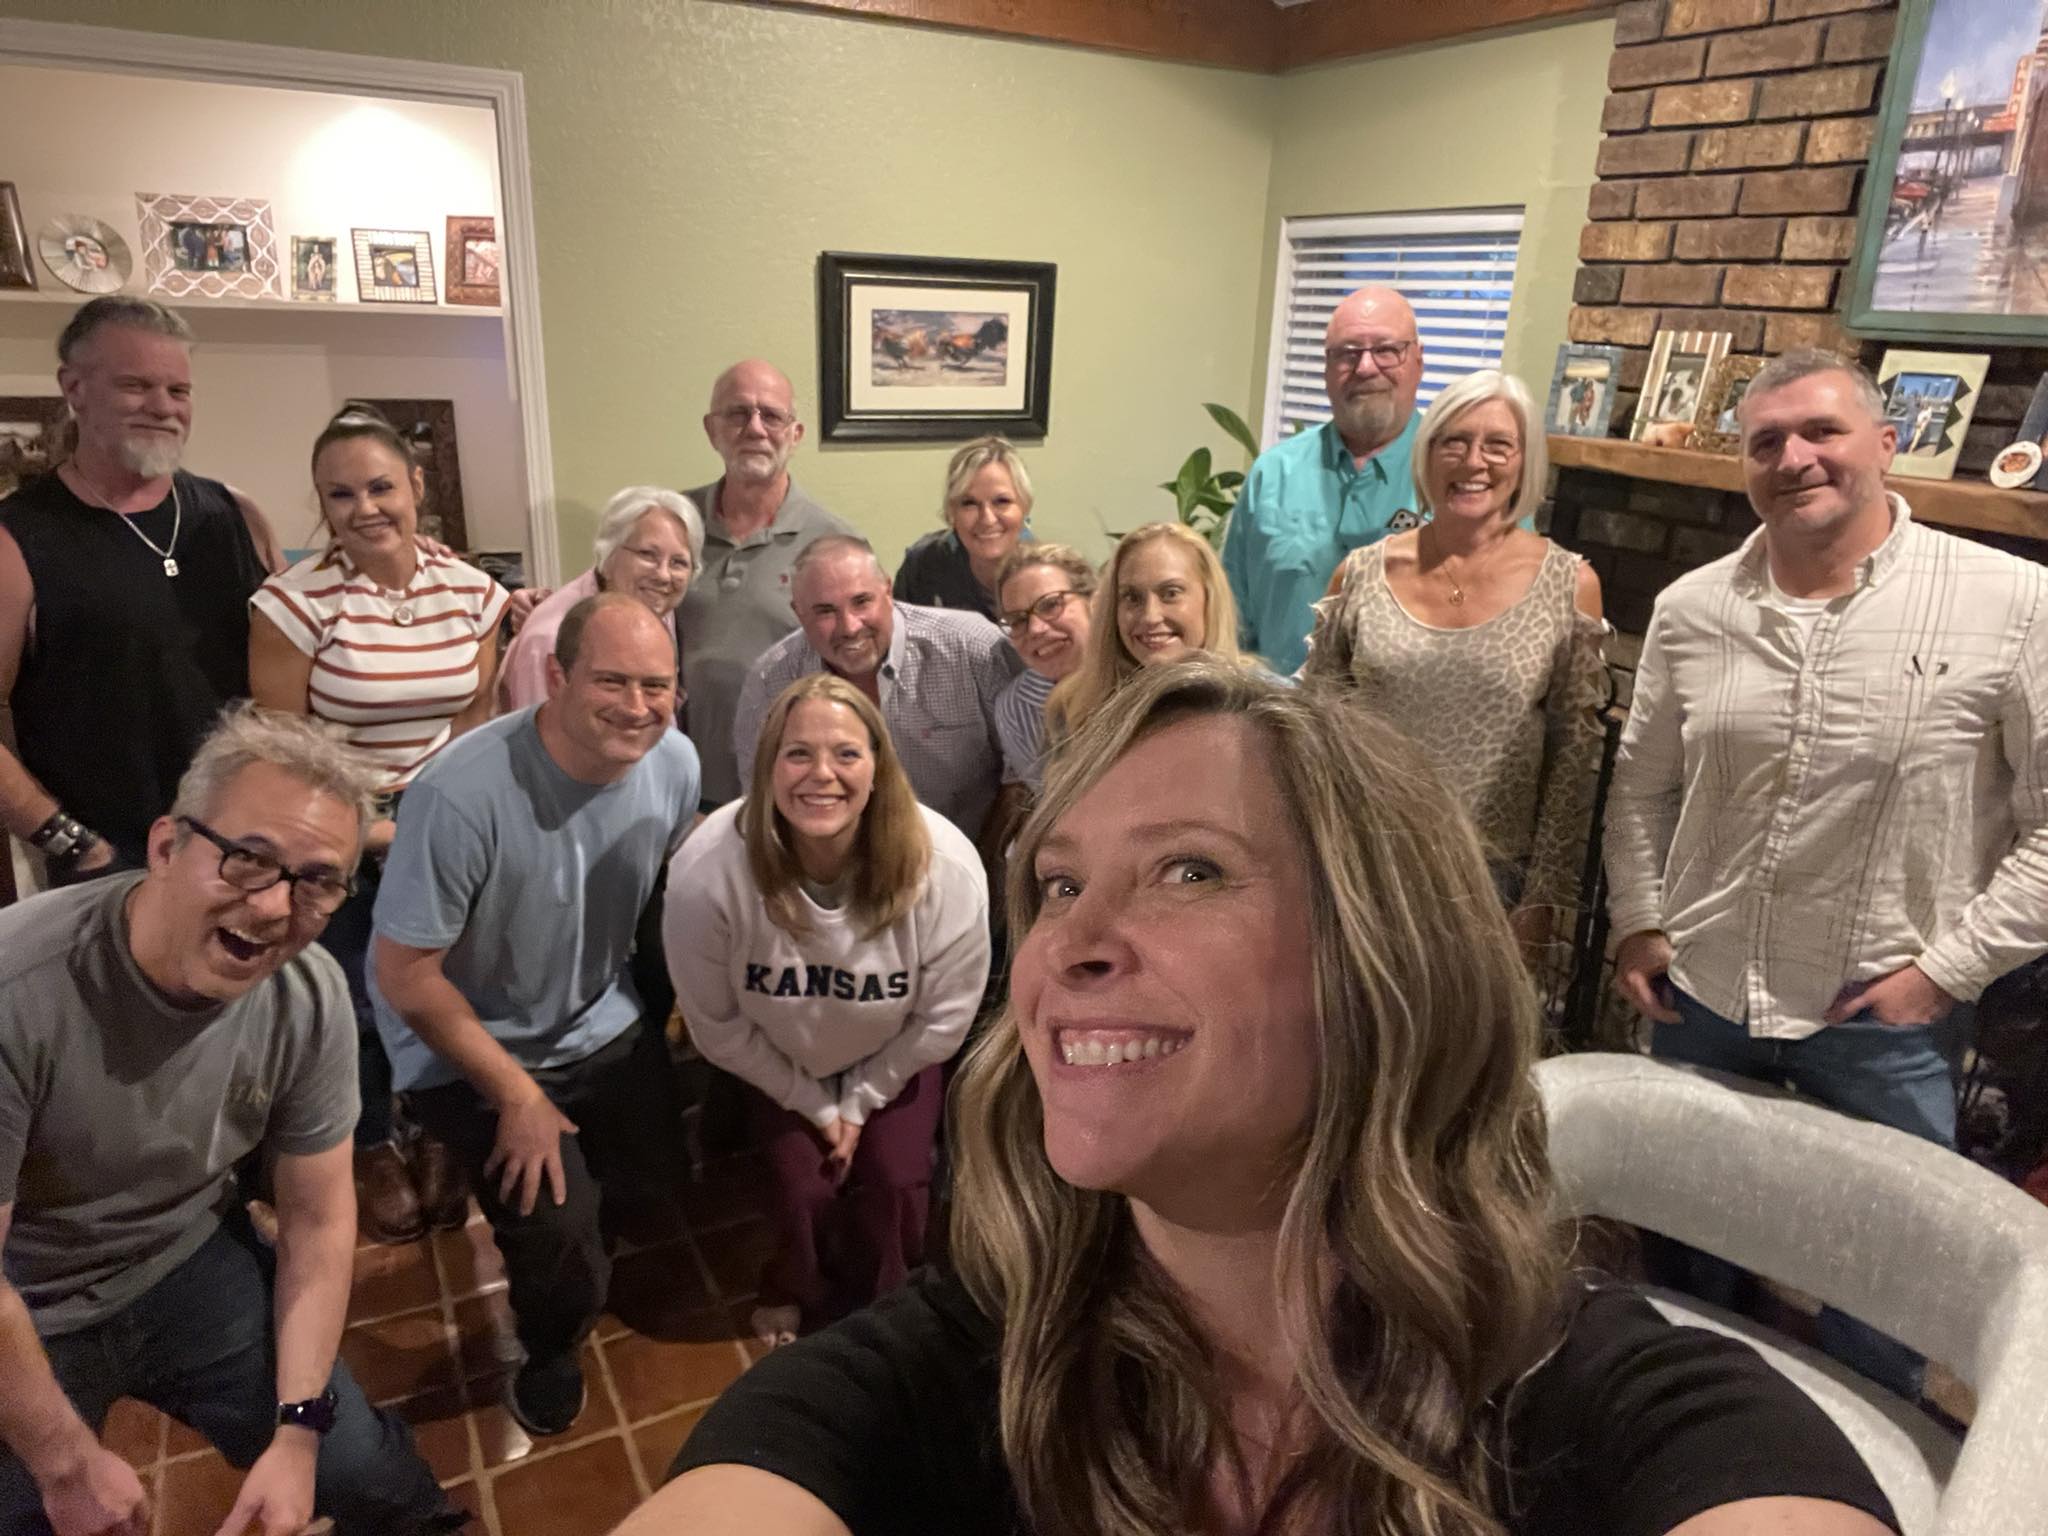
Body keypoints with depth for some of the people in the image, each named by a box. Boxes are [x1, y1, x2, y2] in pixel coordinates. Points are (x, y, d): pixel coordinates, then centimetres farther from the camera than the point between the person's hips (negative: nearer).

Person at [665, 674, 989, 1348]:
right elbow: (716, 1025, -17)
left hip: (893, 1058, 1)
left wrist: (860, 1101, -8)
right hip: (777, 1061, 0)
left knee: (896, 1185, -8)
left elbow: (945, 1015, -15)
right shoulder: (708, 869, -34)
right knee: (802, 1185, -10)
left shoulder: (946, 865, -34)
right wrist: (815, 1103, -9)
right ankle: (798, 1295, 29)